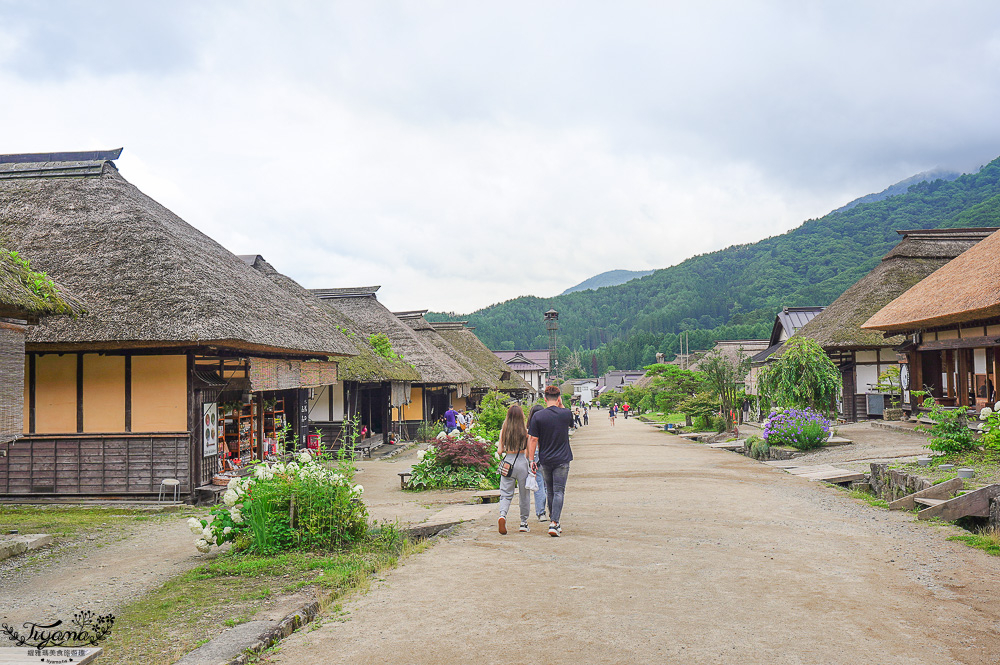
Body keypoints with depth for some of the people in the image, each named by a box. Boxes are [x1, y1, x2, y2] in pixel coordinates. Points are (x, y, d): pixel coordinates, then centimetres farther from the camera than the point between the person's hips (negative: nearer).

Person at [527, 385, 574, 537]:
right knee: (559, 491, 0)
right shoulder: (566, 414, -5)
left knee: (550, 491, 17)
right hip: (562, 459, -1)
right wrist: (561, 405, 15)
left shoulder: (538, 416, -6)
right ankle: (554, 523, -13)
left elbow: (533, 439, -6)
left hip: (545, 460, 1)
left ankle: (553, 520, 28)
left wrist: (531, 460, 0)